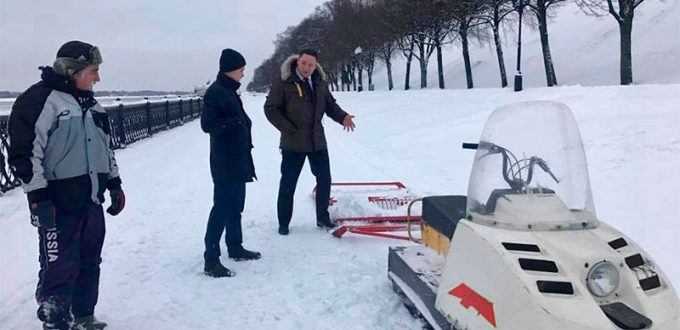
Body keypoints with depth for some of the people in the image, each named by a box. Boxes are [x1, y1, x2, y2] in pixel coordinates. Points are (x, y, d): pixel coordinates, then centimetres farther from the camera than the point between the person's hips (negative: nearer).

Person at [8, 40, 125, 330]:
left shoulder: (90, 103, 14)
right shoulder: (39, 100, -12)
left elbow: (105, 147, 21)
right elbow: (25, 152, -16)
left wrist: (114, 184, 19)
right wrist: (38, 198, -17)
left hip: (91, 200, 8)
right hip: (58, 204, -8)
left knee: (89, 263, 15)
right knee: (60, 268, -3)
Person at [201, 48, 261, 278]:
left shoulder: (230, 91, 15)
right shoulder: (215, 92, -14)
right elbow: (208, 124, -22)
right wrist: (237, 121, -21)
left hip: (238, 160, 10)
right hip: (225, 162, -10)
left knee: (235, 206, 17)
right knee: (222, 208, -8)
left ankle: (235, 248, 29)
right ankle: (211, 260, -3)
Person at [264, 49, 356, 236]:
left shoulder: (320, 83, 5)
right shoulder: (283, 83, -10)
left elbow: (330, 105, 13)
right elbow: (270, 109, -10)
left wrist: (343, 117, -6)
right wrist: (288, 129, -16)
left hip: (317, 141, 5)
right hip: (293, 143, -4)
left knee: (324, 180, 10)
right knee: (288, 183, 5)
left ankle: (323, 217, 27)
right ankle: (283, 223, 20)